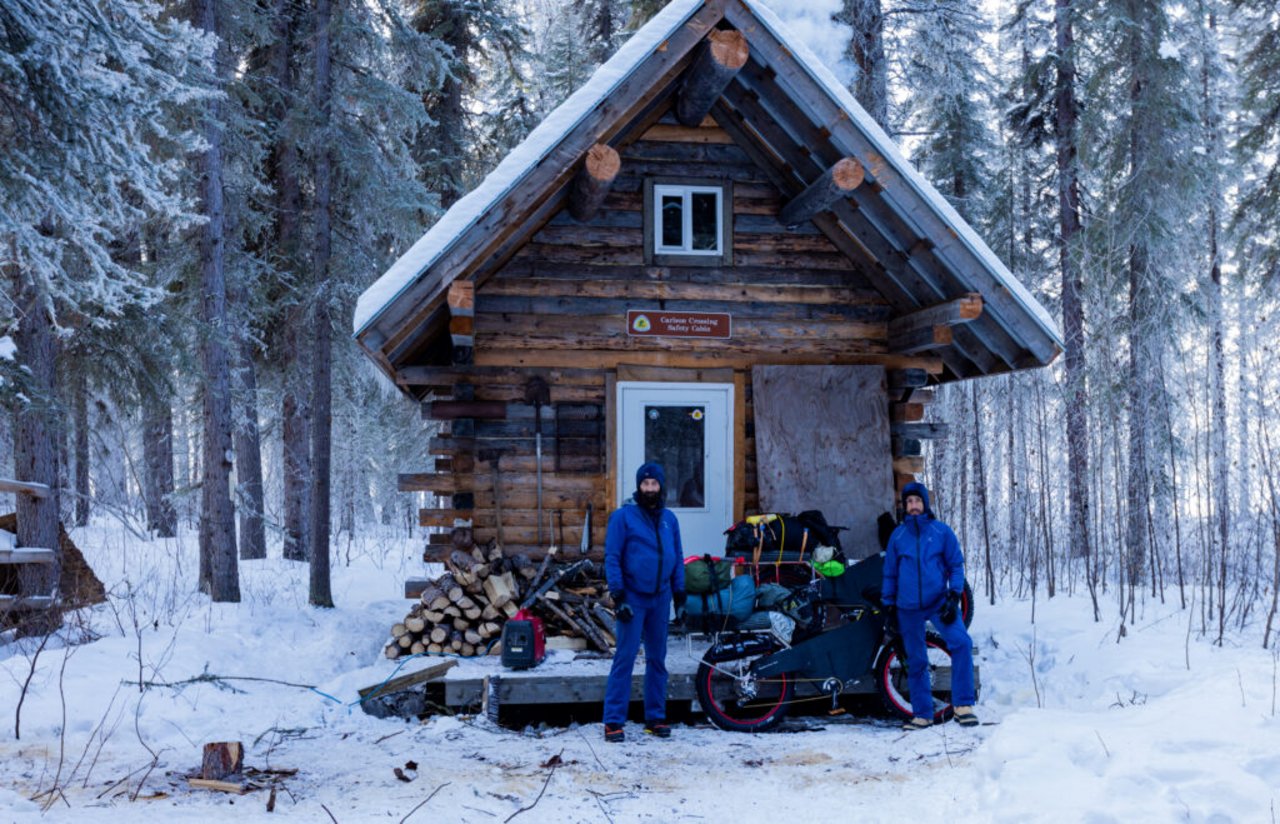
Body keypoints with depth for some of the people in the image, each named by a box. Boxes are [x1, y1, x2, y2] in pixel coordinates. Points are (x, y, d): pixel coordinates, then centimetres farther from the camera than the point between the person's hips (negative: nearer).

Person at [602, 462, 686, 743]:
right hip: (632, 598, -5)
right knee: (624, 658, -7)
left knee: (658, 659, 10)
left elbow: (678, 559, 14)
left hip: (660, 598, 5)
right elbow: (611, 558, -7)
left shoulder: (669, 519, 9)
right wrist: (618, 595, -13)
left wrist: (680, 595, 10)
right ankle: (613, 721, -4)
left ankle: (655, 718, 19)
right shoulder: (623, 516, -5)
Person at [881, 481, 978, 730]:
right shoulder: (898, 535, 7)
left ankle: (963, 705, -18)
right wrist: (888, 605, 13)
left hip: (939, 601, -2)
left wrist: (954, 596, -7)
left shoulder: (942, 531, 2)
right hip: (908, 607, 2)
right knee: (916, 661, 6)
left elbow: (956, 565, 4)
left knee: (961, 641, -24)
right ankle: (922, 714, 17)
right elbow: (890, 573, 15)